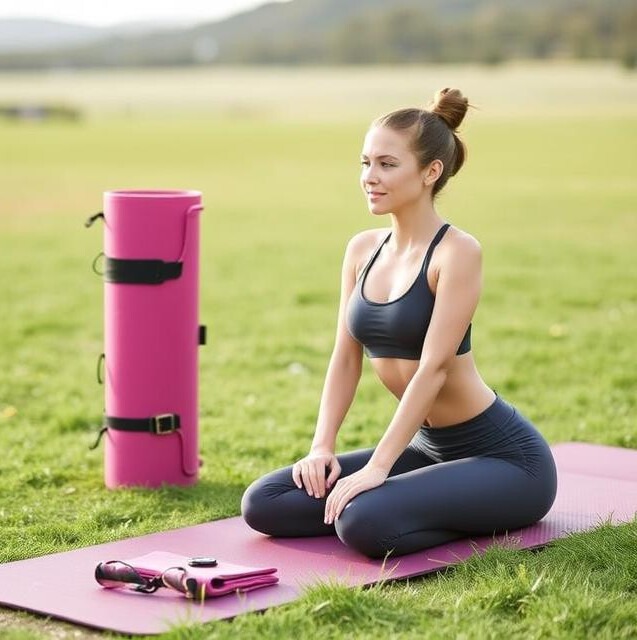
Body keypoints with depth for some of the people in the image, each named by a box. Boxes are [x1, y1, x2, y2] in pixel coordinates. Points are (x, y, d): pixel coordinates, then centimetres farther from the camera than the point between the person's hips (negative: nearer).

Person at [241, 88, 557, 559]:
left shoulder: (457, 252, -18)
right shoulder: (362, 249, 4)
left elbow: (433, 366, -23)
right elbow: (346, 357, 7)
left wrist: (377, 467, -26)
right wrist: (323, 447, -5)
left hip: (503, 457, -8)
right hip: (430, 447, 8)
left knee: (365, 523, -32)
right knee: (264, 504, -3)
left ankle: (480, 520, -3)